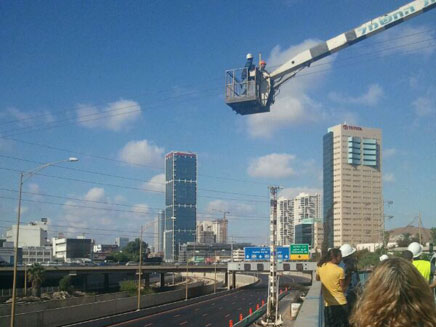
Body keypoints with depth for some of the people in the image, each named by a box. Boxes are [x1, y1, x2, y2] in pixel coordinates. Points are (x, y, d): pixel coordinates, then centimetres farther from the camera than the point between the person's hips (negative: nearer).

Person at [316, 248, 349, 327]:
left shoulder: (320, 267, -1)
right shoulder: (340, 270, -16)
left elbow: (317, 279, 18)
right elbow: (343, 288, -7)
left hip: (327, 303, 4)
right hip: (340, 303, -4)